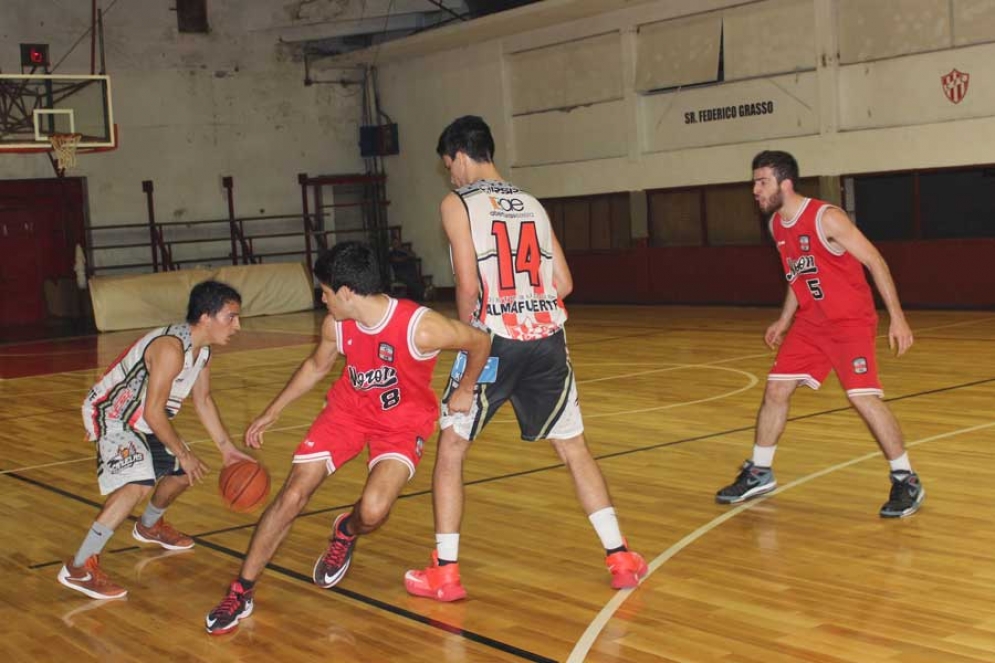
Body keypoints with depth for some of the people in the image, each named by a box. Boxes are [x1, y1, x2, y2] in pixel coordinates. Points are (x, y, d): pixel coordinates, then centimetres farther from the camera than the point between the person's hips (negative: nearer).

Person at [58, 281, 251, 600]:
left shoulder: (202, 349, -1)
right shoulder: (171, 348, -31)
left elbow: (203, 400, 11)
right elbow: (153, 412, -29)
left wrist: (227, 448, 8)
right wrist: (183, 453, -19)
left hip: (141, 421, 10)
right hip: (111, 415, -10)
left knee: (183, 472, 20)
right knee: (139, 484, -28)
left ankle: (149, 526, 49)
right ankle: (78, 568, -24)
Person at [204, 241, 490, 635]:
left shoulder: (420, 327, -31)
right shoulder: (336, 325, -14)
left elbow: (479, 341, -15)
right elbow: (316, 366, 7)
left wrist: (465, 391, -8)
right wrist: (272, 412, 12)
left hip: (402, 422, -4)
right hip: (349, 408, 4)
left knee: (373, 511, -25)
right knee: (291, 497, -6)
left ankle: (345, 534, 15)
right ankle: (241, 593, 9)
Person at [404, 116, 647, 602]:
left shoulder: (458, 203, -1)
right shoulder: (532, 204, 16)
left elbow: (468, 284, -10)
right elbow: (564, 283, 13)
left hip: (495, 341, -5)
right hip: (548, 340, 5)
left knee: (450, 450, 10)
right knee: (574, 450, 15)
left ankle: (444, 573, 10)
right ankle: (621, 559, 13)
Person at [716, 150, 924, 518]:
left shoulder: (826, 218, -19)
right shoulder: (776, 225, 4)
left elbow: (875, 261, -16)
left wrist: (897, 317, -20)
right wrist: (784, 321, 19)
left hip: (850, 320, -7)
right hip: (810, 322, 8)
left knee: (863, 397, -18)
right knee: (776, 389, 5)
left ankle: (907, 481, -4)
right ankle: (759, 473, 20)